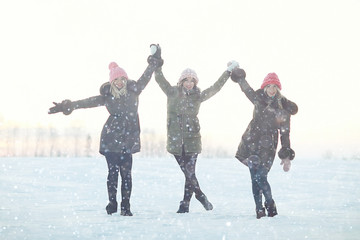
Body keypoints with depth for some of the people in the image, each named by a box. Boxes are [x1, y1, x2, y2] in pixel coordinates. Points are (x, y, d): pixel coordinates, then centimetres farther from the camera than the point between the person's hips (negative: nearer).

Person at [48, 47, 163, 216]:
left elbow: (145, 78, 18)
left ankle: (125, 207, 2)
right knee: (113, 172, -2)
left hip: (128, 139, 1)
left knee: (126, 173, -3)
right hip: (111, 139, -1)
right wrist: (69, 106, -13)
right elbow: (90, 102, -4)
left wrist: (154, 64, 22)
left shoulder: (133, 91, 6)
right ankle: (112, 203, 11)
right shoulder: (107, 96, 3)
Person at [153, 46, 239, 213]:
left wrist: (229, 71, 7)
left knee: (190, 173, -7)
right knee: (188, 173, 4)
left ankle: (185, 205, 3)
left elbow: (215, 88, 7)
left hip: (192, 140, -1)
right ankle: (200, 196, 22)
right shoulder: (172, 93, 4)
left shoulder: (198, 96, 5)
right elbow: (160, 79, 0)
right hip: (175, 140, 1)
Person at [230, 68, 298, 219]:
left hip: (267, 146, -3)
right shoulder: (258, 98, 5)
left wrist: (286, 155, -4)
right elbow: (246, 89, 26)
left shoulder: (283, 107, -3)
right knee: (254, 178, -1)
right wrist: (239, 77, 37)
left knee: (260, 178, -11)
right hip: (251, 143, 3)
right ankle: (259, 209, 7)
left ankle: (270, 205, 10)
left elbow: (285, 133, -1)